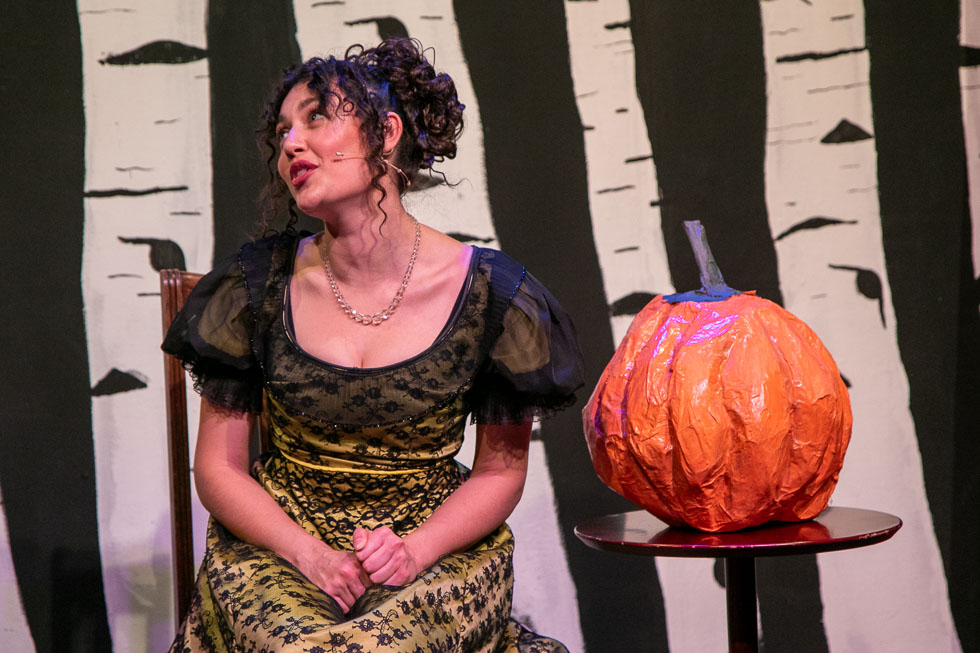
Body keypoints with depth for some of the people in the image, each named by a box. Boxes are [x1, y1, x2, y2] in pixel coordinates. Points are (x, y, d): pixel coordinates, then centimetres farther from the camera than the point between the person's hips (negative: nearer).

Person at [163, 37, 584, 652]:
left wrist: (416, 548, -14)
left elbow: (501, 468, 4)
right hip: (278, 544, 1)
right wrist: (309, 553, -13)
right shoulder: (259, 284, 0)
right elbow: (218, 467, 4)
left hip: (436, 542, -1)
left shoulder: (491, 294, -4)